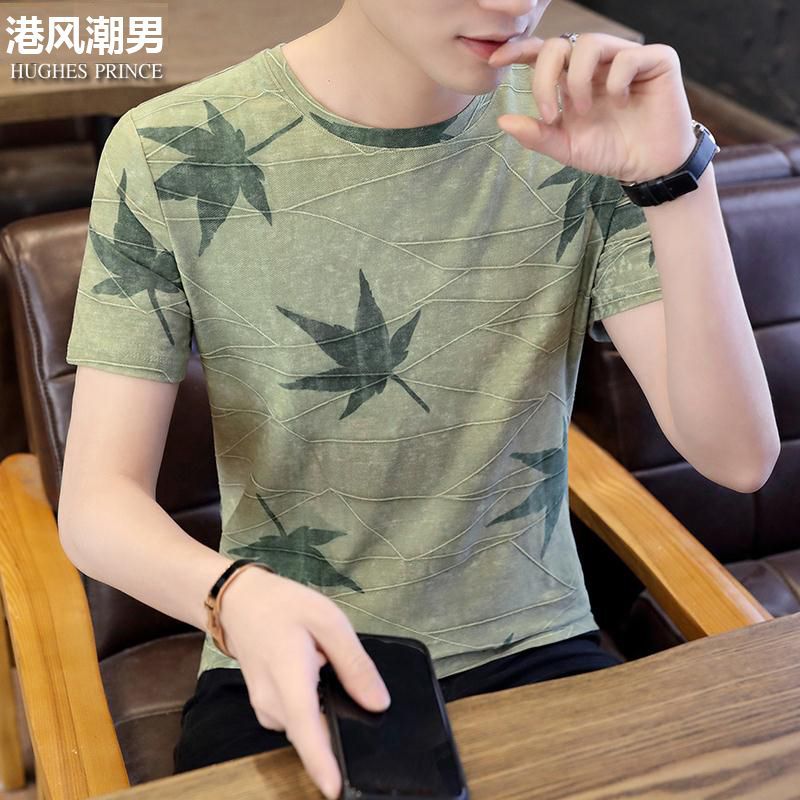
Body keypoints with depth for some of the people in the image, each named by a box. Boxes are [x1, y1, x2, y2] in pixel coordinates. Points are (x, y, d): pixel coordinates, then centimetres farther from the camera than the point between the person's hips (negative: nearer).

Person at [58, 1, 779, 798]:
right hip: (289, 668, -1)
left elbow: (736, 455, -10)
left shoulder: (579, 132, -5)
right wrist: (236, 594, -31)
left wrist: (678, 180, -23)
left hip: (529, 650, 2)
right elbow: (96, 500, -9)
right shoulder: (172, 156, -9)